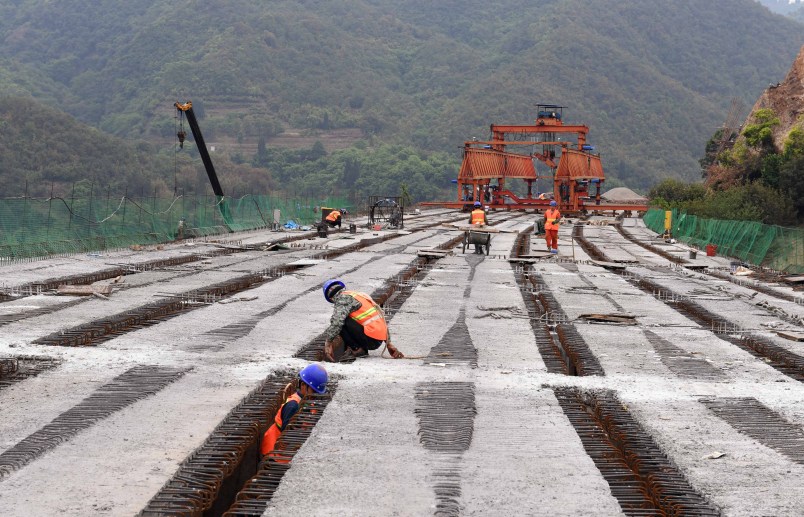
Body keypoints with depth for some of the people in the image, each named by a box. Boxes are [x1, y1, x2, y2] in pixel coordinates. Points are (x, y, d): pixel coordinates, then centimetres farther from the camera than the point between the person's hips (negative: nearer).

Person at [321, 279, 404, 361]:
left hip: (370, 339, -9)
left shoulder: (343, 298, -3)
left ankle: (357, 348, -6)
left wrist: (328, 343, -19)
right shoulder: (361, 295, 23)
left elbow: (337, 321, -21)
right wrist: (388, 344, 23)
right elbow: (382, 319, 23)